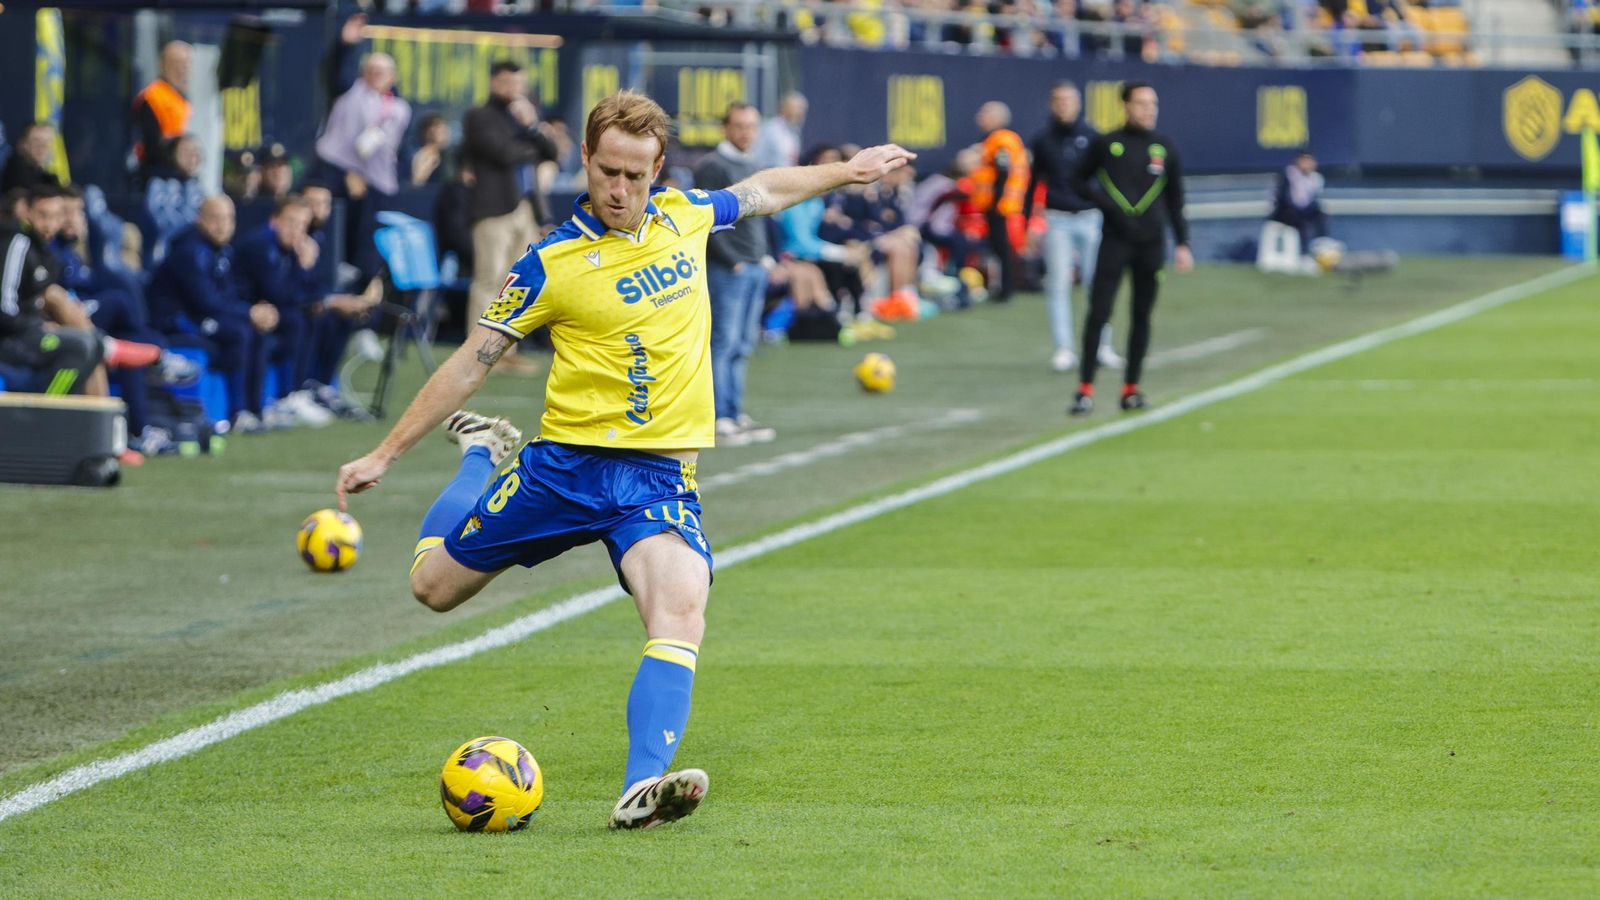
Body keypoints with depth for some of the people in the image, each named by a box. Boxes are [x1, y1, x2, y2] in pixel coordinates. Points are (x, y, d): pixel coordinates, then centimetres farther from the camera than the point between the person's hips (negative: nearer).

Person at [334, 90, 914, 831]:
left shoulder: (683, 216, 4)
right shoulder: (552, 264, -8)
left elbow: (762, 190, 27)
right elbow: (471, 361, -3)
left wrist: (848, 170, 33)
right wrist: (386, 455, -3)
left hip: (661, 475, 1)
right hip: (567, 462, -1)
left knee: (682, 611, -26)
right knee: (434, 585, 11)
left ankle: (643, 789, -36)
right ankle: (483, 453, 39)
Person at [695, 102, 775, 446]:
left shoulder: (755, 168, 17)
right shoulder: (712, 166, -9)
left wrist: (763, 255, 14)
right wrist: (731, 260, -15)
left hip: (754, 267, 8)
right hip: (726, 269, -8)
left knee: (743, 345, 9)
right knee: (724, 343, -8)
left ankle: (735, 414, 13)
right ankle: (721, 419, -8)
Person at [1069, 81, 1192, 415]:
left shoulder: (1165, 147, 6)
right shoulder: (1105, 144, 1)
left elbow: (1175, 200, 10)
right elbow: (1079, 181, 9)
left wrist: (1182, 243, 5)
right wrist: (1103, 202, -10)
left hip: (1151, 243, 2)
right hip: (1114, 240, -2)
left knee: (1142, 316, 6)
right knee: (1098, 313, -8)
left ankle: (1131, 388, 14)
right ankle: (1085, 390, -6)